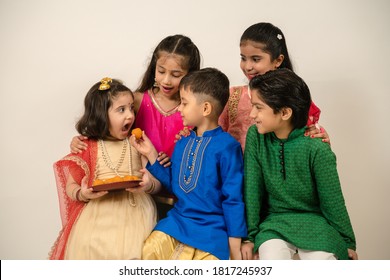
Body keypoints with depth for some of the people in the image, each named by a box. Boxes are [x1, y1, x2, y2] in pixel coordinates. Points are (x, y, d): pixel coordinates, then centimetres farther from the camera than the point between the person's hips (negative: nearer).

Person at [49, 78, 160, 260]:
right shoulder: (88, 147, 7)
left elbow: (158, 182, 8)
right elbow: (71, 186, 9)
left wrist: (149, 185, -15)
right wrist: (82, 194, -13)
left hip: (134, 210, 1)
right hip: (97, 212, 0)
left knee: (131, 249, -22)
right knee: (88, 246, -22)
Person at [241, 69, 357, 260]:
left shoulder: (317, 149, -18)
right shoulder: (256, 136, -9)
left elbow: (333, 201, -7)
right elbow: (252, 189, -4)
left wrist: (348, 243, 3)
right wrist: (250, 235, -3)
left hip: (314, 222, -1)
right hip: (274, 221, 2)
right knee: (271, 256, -26)